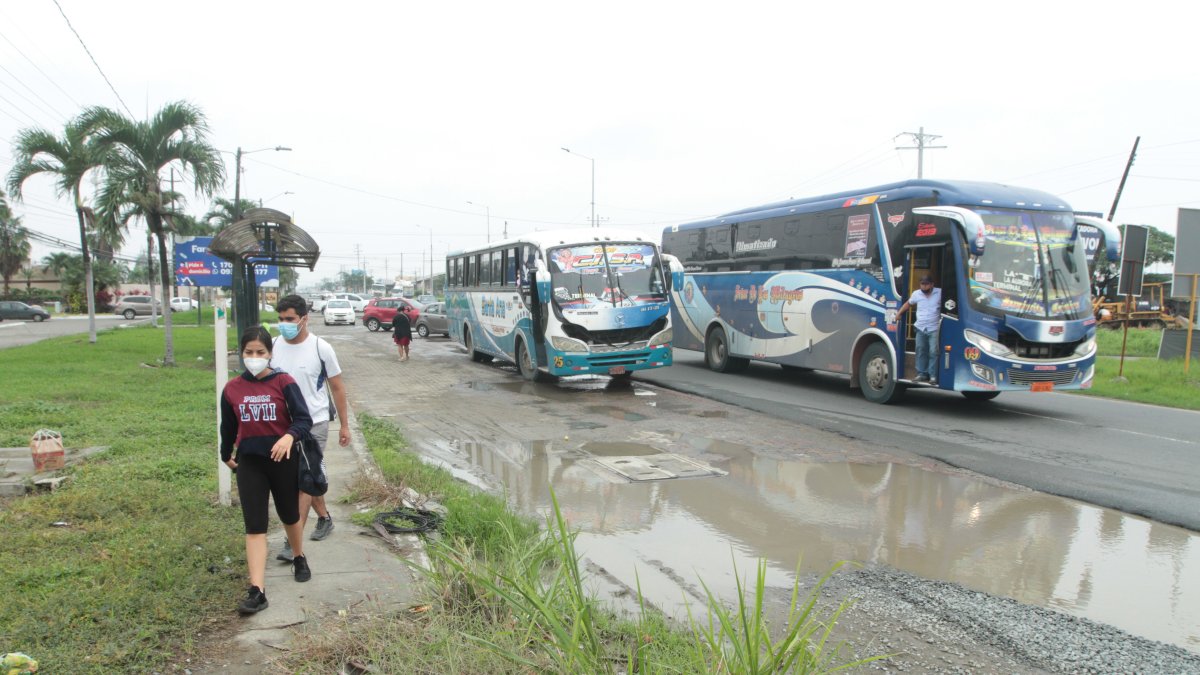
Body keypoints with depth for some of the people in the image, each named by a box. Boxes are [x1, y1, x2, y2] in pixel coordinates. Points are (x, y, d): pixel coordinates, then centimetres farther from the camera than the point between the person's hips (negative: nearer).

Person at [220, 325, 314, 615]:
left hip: (283, 460, -1)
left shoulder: (284, 382, -10)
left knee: (290, 515, 18)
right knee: (255, 526, -4)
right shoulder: (232, 388, -2)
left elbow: (304, 419, -16)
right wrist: (226, 455, 24)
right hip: (249, 462, 1)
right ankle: (257, 591, -5)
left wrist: (289, 436, -35)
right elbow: (228, 426, 13)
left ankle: (299, 558, 45)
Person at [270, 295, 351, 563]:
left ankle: (293, 543, -7)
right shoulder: (274, 346, -2)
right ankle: (324, 518, 38)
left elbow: (337, 387, -3)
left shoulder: (321, 348, -11)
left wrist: (344, 425, -1)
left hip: (315, 423, -4)